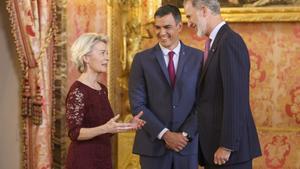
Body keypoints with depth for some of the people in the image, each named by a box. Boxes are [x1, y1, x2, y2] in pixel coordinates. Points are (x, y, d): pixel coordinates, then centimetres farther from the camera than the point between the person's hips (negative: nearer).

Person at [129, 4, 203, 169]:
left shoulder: (198, 57, 4)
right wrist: (165, 134, -12)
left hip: (188, 144, 1)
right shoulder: (142, 59, 1)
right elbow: (137, 105, -4)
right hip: (153, 145, -1)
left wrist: (185, 134, -10)